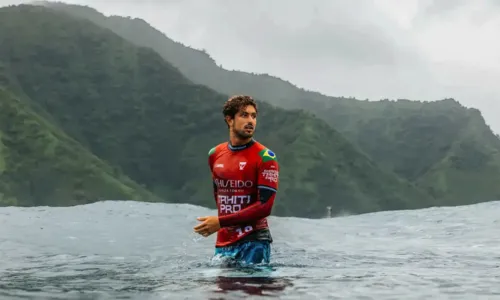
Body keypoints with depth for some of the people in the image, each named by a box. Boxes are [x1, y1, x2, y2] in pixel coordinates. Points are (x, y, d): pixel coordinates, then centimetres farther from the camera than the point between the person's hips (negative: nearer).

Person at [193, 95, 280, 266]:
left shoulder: (265, 157, -8)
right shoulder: (215, 155, 8)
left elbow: (265, 206, -15)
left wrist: (221, 222, -18)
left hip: (254, 242, -5)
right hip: (223, 243, 5)